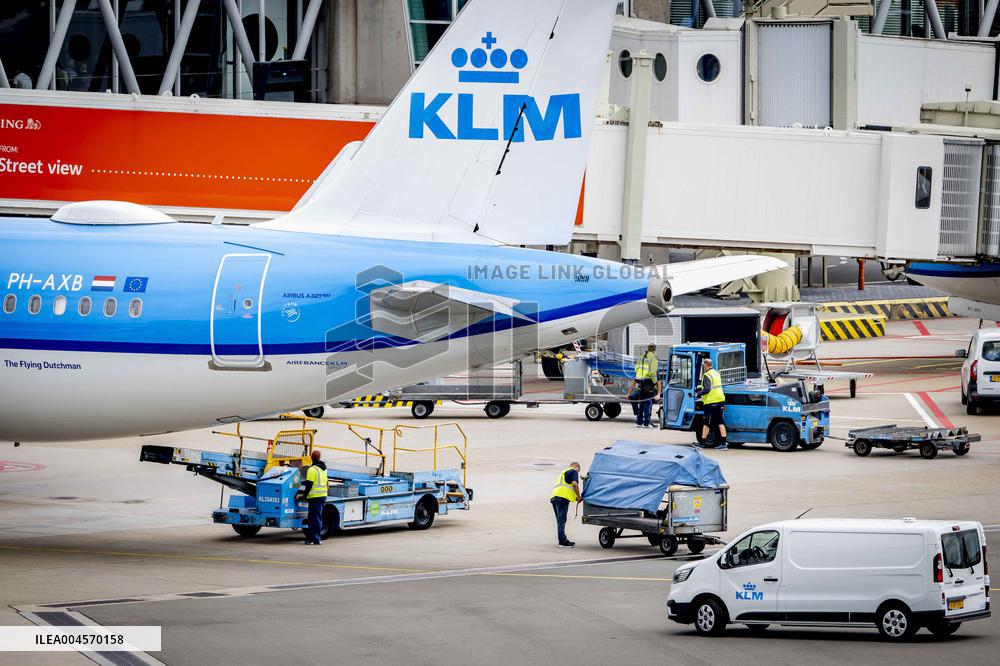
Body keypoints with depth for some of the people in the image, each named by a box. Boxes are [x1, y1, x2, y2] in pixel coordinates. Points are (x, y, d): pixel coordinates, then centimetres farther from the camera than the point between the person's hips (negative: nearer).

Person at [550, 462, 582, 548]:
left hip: (554, 496, 9)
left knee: (560, 520, 12)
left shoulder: (563, 472, 33)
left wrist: (576, 497, 26)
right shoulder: (574, 472, 5)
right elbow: (574, 484, -11)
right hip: (562, 497, -9)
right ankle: (562, 541, -13)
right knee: (561, 520, -11)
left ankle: (563, 540, 16)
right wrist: (579, 496, -1)